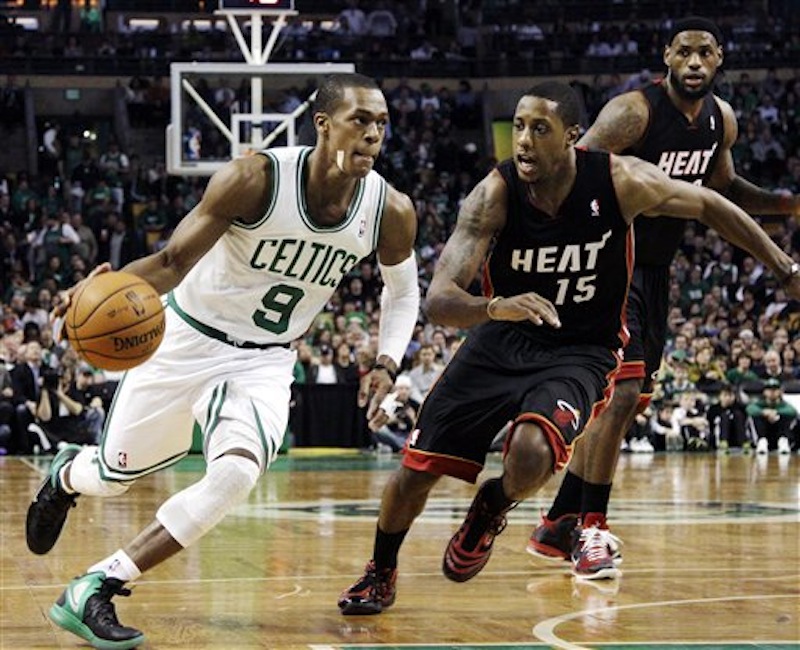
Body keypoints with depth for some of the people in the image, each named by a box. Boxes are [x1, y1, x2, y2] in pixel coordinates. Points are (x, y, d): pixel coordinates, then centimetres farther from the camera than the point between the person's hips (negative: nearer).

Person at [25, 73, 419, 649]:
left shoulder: (391, 212, -14)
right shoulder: (255, 180, -25)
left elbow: (404, 290, 8)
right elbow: (173, 262, -19)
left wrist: (387, 364, -8)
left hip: (264, 361, 2)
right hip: (188, 337, -2)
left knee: (237, 475, -25)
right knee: (116, 475, 11)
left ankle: (93, 591, -14)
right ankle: (66, 475, 53)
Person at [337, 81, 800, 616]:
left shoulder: (621, 182, -20)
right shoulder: (495, 194, -20)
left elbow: (710, 206, -2)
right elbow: (439, 301, -28)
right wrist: (495, 307, -50)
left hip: (582, 351, -2)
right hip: (504, 338, 2)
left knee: (530, 454, -31)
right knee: (418, 466, 0)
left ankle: (490, 512, 7)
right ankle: (381, 573, 30)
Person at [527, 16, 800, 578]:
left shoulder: (721, 119, 3)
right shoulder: (634, 112, -20)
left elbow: (723, 188, 20)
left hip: (655, 272, 9)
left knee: (630, 403, 12)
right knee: (621, 392, -18)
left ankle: (558, 527, 22)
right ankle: (591, 527, -7)